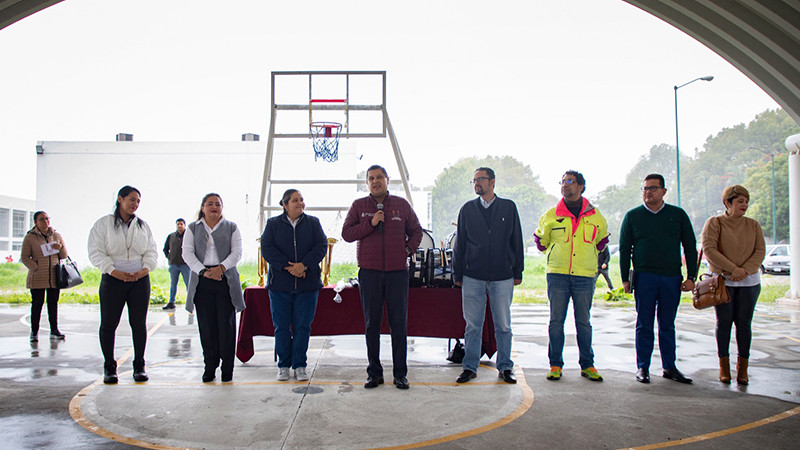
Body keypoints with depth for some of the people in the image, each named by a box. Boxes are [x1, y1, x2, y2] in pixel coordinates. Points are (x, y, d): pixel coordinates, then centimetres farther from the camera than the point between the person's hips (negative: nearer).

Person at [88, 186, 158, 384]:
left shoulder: (143, 225, 13)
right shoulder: (103, 224, 3)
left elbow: (151, 251, 11)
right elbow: (96, 252, -4)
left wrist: (145, 269, -8)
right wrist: (114, 271, -15)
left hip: (140, 280, 2)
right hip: (113, 279, -2)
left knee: (139, 323, 3)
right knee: (108, 324, 1)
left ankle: (139, 366, 13)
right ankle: (109, 367, 13)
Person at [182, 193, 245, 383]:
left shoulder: (231, 228, 11)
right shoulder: (193, 229, 13)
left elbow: (237, 252, 1)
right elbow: (187, 253, 1)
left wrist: (221, 268, -15)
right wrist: (203, 271, -14)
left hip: (226, 279, -1)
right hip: (202, 281, 1)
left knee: (226, 323, -3)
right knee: (206, 325, 1)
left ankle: (227, 367, 5)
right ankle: (210, 366, 11)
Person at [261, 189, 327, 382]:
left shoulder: (313, 222, 9)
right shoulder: (273, 224, 7)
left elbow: (321, 246, -1)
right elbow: (266, 249, -3)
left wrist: (304, 265, -15)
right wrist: (287, 266, -15)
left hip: (307, 283, 0)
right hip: (280, 284, 0)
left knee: (303, 326, 2)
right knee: (281, 326, 4)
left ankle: (299, 365, 12)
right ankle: (283, 365, 16)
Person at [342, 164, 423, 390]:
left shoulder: (401, 205, 10)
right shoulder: (358, 206, 8)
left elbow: (416, 230, 18)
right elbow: (346, 233, 1)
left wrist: (408, 249, 1)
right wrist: (370, 223, -10)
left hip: (398, 271, 0)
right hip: (369, 272, 0)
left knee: (399, 323, 1)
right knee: (372, 323, 5)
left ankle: (400, 373, 9)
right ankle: (374, 372, 14)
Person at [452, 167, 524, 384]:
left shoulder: (508, 207, 5)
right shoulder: (467, 209, 8)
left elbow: (517, 241, 7)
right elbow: (460, 243, 9)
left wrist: (518, 272, 4)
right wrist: (457, 274, 6)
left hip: (502, 277, 0)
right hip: (473, 277, 1)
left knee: (503, 325, 6)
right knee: (472, 325, 5)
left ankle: (505, 367, 18)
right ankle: (470, 367, 16)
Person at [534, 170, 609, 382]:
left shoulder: (595, 216, 6)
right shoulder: (551, 216, 4)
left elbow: (602, 240, 23)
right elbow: (540, 241, 19)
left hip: (585, 277, 0)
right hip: (557, 275, 0)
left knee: (583, 322, 5)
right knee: (556, 321, 1)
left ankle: (587, 365, 14)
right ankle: (555, 364, 9)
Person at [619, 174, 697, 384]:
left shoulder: (678, 215, 8)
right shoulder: (632, 216, 5)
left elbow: (690, 247, 9)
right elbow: (624, 248, 6)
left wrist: (691, 276, 2)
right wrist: (625, 278, 1)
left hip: (672, 278, 1)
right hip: (644, 277, -1)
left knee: (667, 325, 9)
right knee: (644, 324, 3)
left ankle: (669, 367, 18)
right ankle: (642, 367, 11)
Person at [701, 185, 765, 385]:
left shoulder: (753, 225, 9)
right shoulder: (714, 223, -1)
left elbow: (760, 251, 1)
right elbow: (709, 250, -10)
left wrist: (744, 270, -15)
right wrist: (732, 269, -17)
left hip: (749, 281, 2)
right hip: (722, 280, -2)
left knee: (744, 323, 0)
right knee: (724, 321, -1)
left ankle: (742, 367, 10)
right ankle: (724, 365, 10)